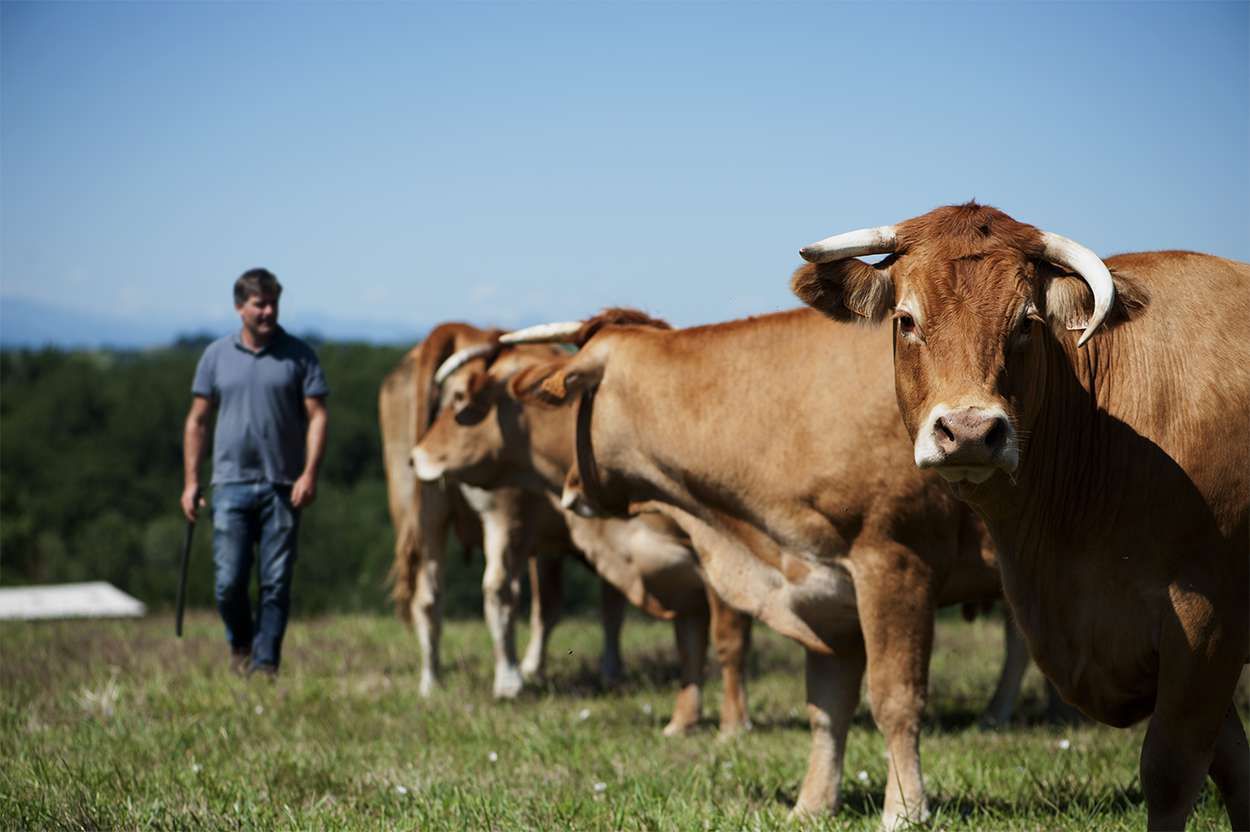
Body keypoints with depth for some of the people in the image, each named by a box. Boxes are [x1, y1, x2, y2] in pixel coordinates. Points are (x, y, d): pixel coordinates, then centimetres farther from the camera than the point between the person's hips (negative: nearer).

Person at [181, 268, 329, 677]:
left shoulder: (299, 356, 3)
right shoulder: (217, 355, 7)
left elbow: (317, 416, 0)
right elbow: (197, 420, 11)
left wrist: (310, 474, -12)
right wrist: (190, 481, 6)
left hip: (283, 487, -1)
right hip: (232, 484, 1)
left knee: (276, 582, -1)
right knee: (228, 581, -3)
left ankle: (265, 663, 8)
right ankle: (240, 645, 23)